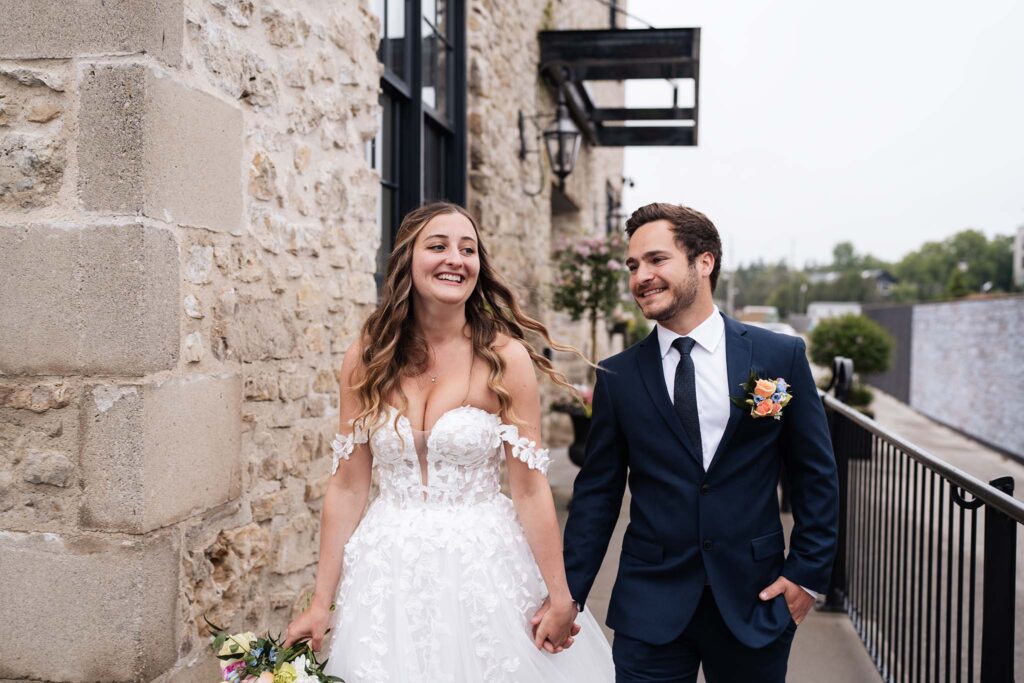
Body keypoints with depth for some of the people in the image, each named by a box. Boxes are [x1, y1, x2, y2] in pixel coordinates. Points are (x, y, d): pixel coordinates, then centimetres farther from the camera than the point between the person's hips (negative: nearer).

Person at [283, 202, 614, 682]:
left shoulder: (505, 358, -8)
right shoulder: (365, 360, -2)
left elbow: (530, 489, -7)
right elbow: (347, 488, 1)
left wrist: (559, 598, -7)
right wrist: (321, 603, 0)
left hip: (484, 567, -2)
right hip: (389, 573, 2)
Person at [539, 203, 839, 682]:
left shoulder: (781, 356, -2)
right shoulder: (618, 376, 0)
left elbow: (815, 476, 3)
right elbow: (597, 493, 3)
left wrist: (809, 572, -2)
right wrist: (568, 592, -2)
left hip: (755, 602, 0)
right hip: (649, 608, 0)